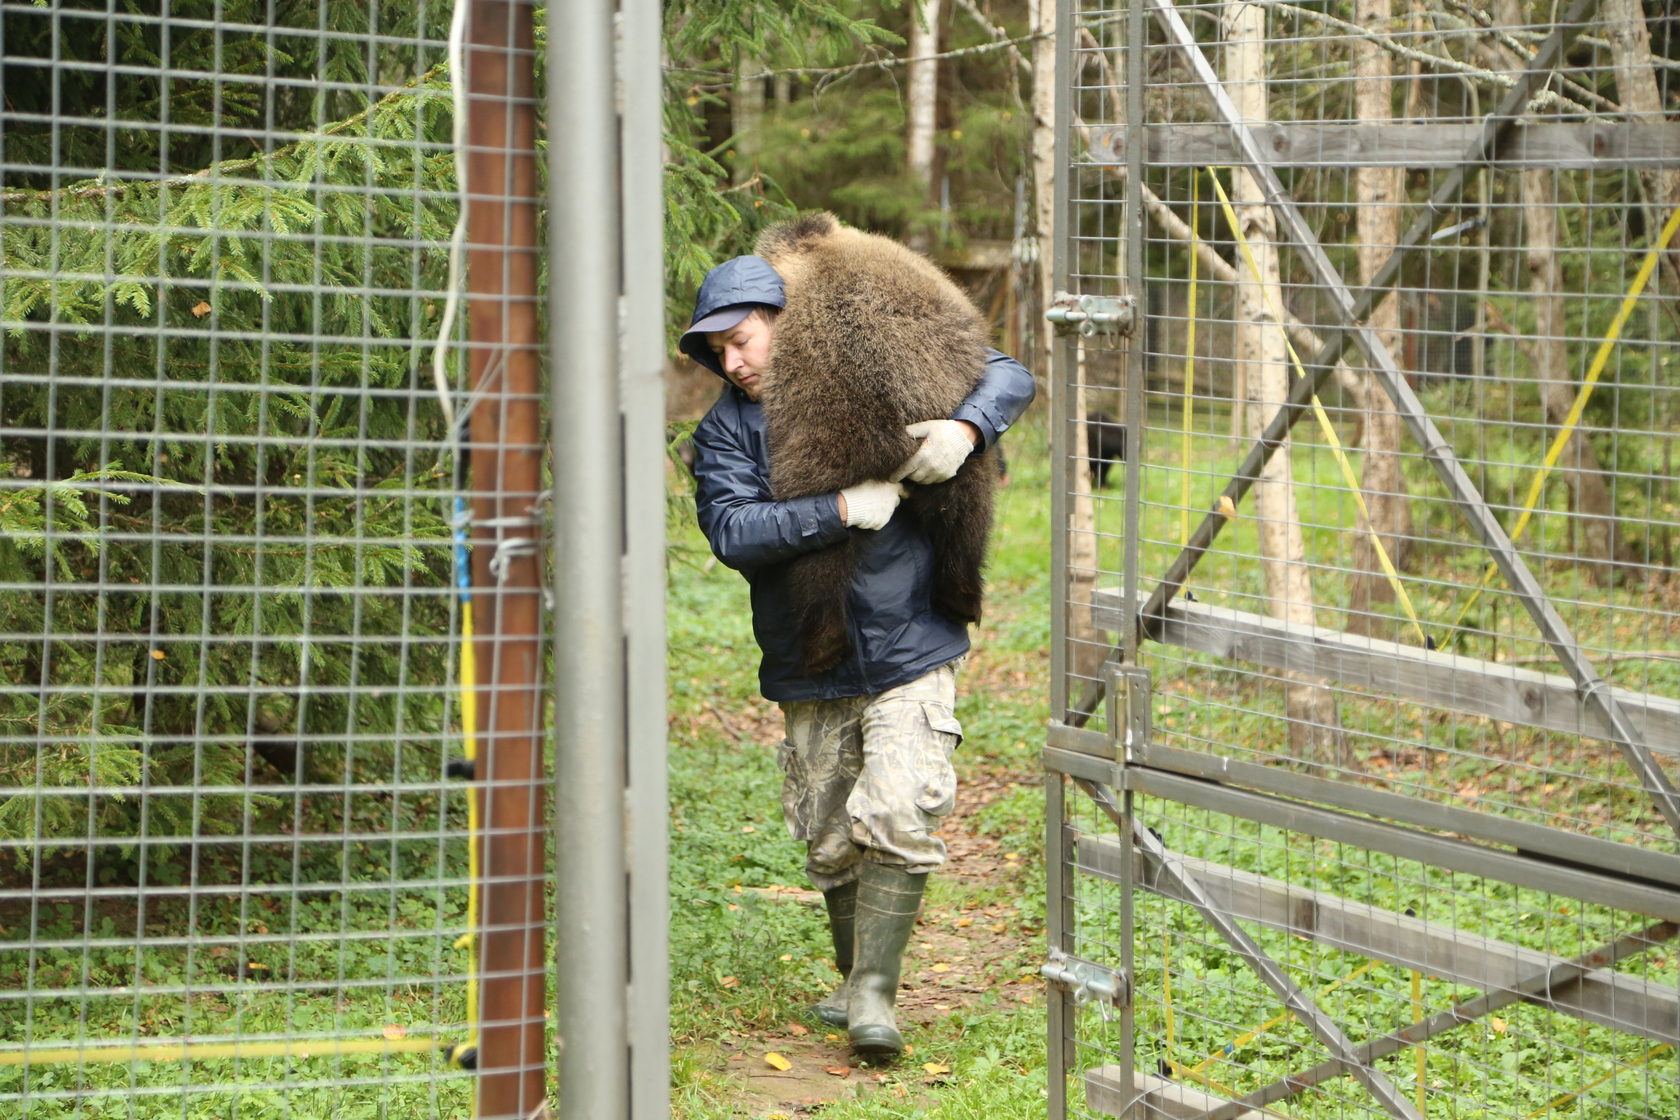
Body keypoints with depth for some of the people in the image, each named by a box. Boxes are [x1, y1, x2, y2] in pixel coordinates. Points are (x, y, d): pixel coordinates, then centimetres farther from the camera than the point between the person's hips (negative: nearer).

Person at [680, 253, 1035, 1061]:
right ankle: (855, 980, 30)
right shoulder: (725, 431, 2)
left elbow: (1007, 377, 5)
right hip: (809, 668, 2)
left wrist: (965, 428, -16)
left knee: (899, 818, -16)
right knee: (831, 842, 10)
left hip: (909, 655, -2)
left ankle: (874, 993, -11)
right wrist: (840, 510, -22)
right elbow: (732, 530, -14)